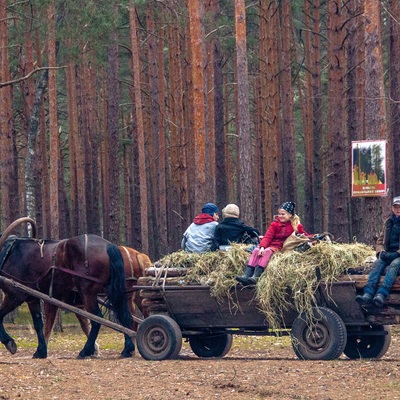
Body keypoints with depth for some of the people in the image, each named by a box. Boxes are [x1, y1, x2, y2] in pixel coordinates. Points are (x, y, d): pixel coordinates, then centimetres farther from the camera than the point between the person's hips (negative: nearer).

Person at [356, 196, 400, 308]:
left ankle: (381, 295, -55)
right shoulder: (388, 222, 18)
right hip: (388, 255, 4)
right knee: (377, 263, -27)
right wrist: (381, 252, -1)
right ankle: (368, 295, -47)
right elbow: (380, 241, 20)